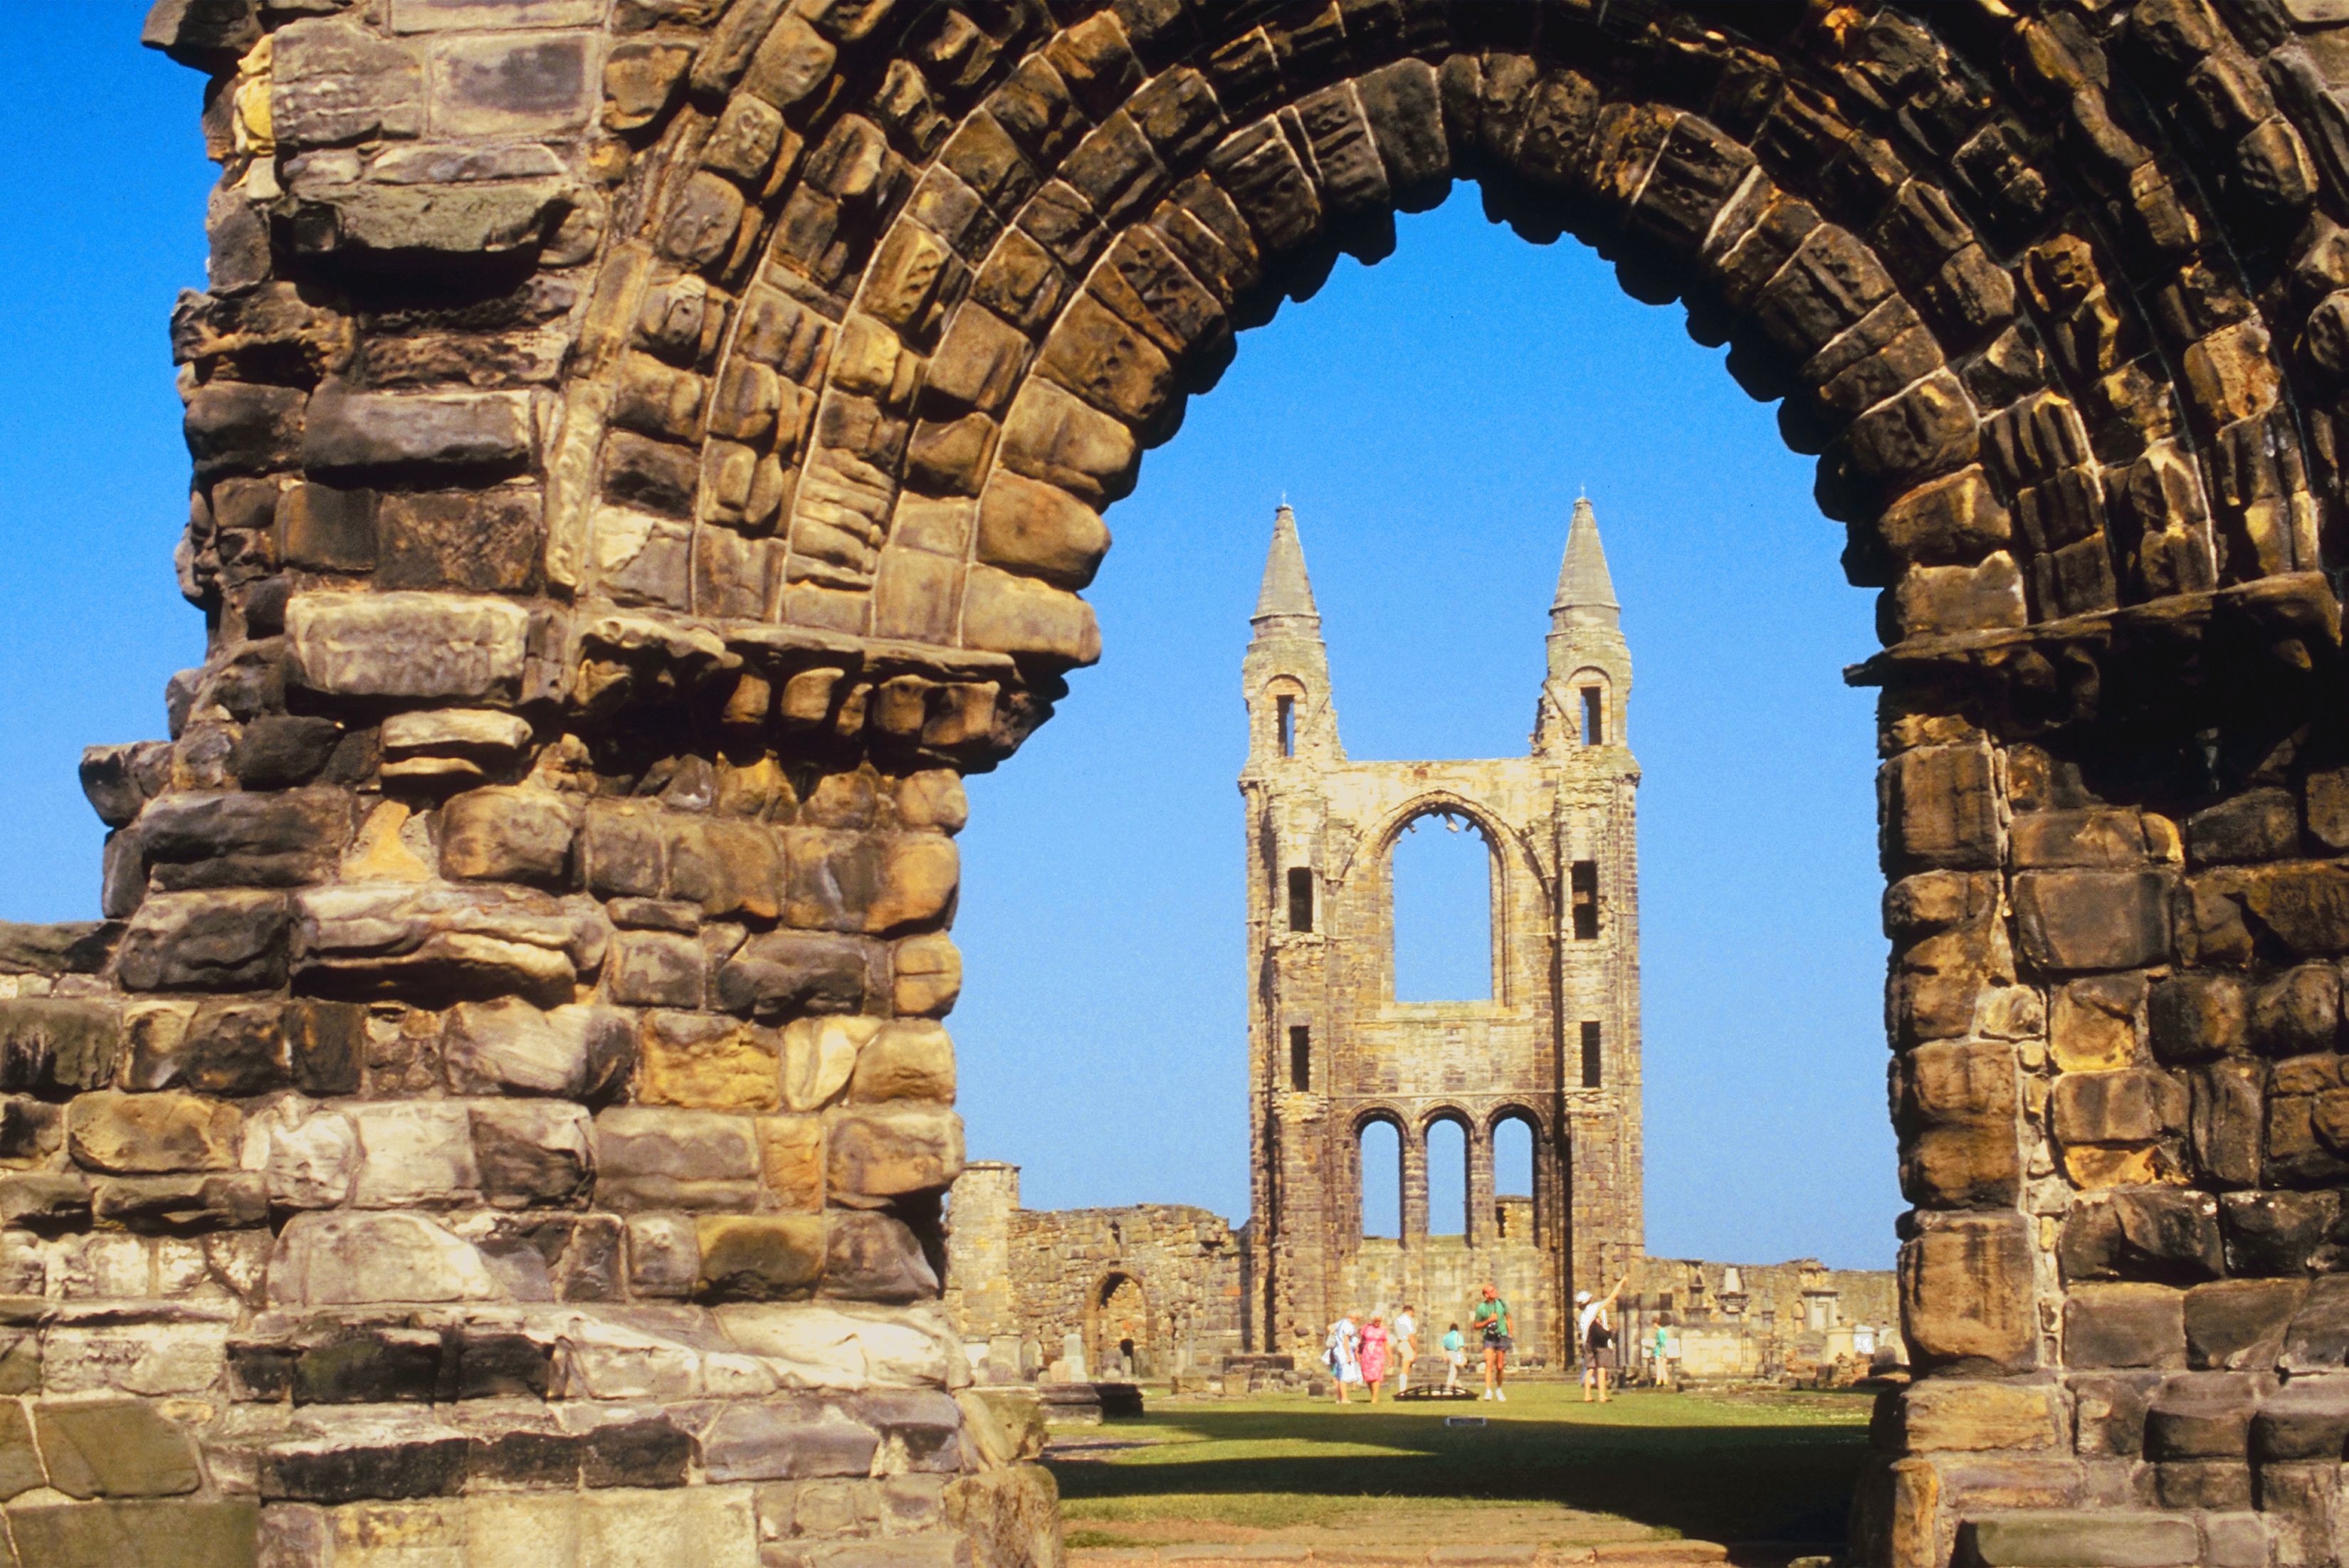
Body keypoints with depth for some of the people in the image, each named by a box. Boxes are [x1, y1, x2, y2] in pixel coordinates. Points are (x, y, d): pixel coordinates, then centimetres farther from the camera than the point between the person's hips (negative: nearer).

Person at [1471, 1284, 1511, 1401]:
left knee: (1500, 1367, 6)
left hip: (1502, 1337, 2)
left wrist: (1510, 1335, 9)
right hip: (1489, 1338, -2)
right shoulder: (1481, 1308, -7)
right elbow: (1475, 1326, -1)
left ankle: (1499, 1389, 28)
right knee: (1489, 1364, -19)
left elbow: (1508, 1318, 14)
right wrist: (1488, 1321, -15)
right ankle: (1488, 1391, -23)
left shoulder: (1501, 1303, 1)